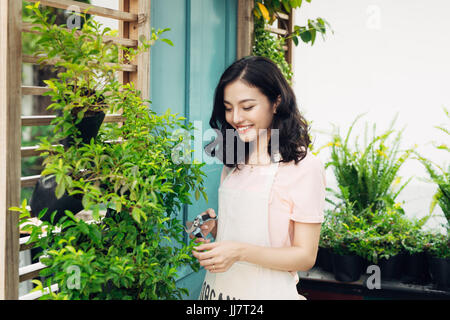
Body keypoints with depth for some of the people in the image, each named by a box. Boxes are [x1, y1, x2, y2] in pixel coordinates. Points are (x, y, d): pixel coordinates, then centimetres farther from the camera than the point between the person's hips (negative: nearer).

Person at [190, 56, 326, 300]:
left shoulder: (303, 166, -14)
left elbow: (305, 256, -14)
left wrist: (241, 252, -25)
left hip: (268, 292, -5)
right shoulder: (234, 163, 6)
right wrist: (212, 227, -6)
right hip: (219, 287, 6)